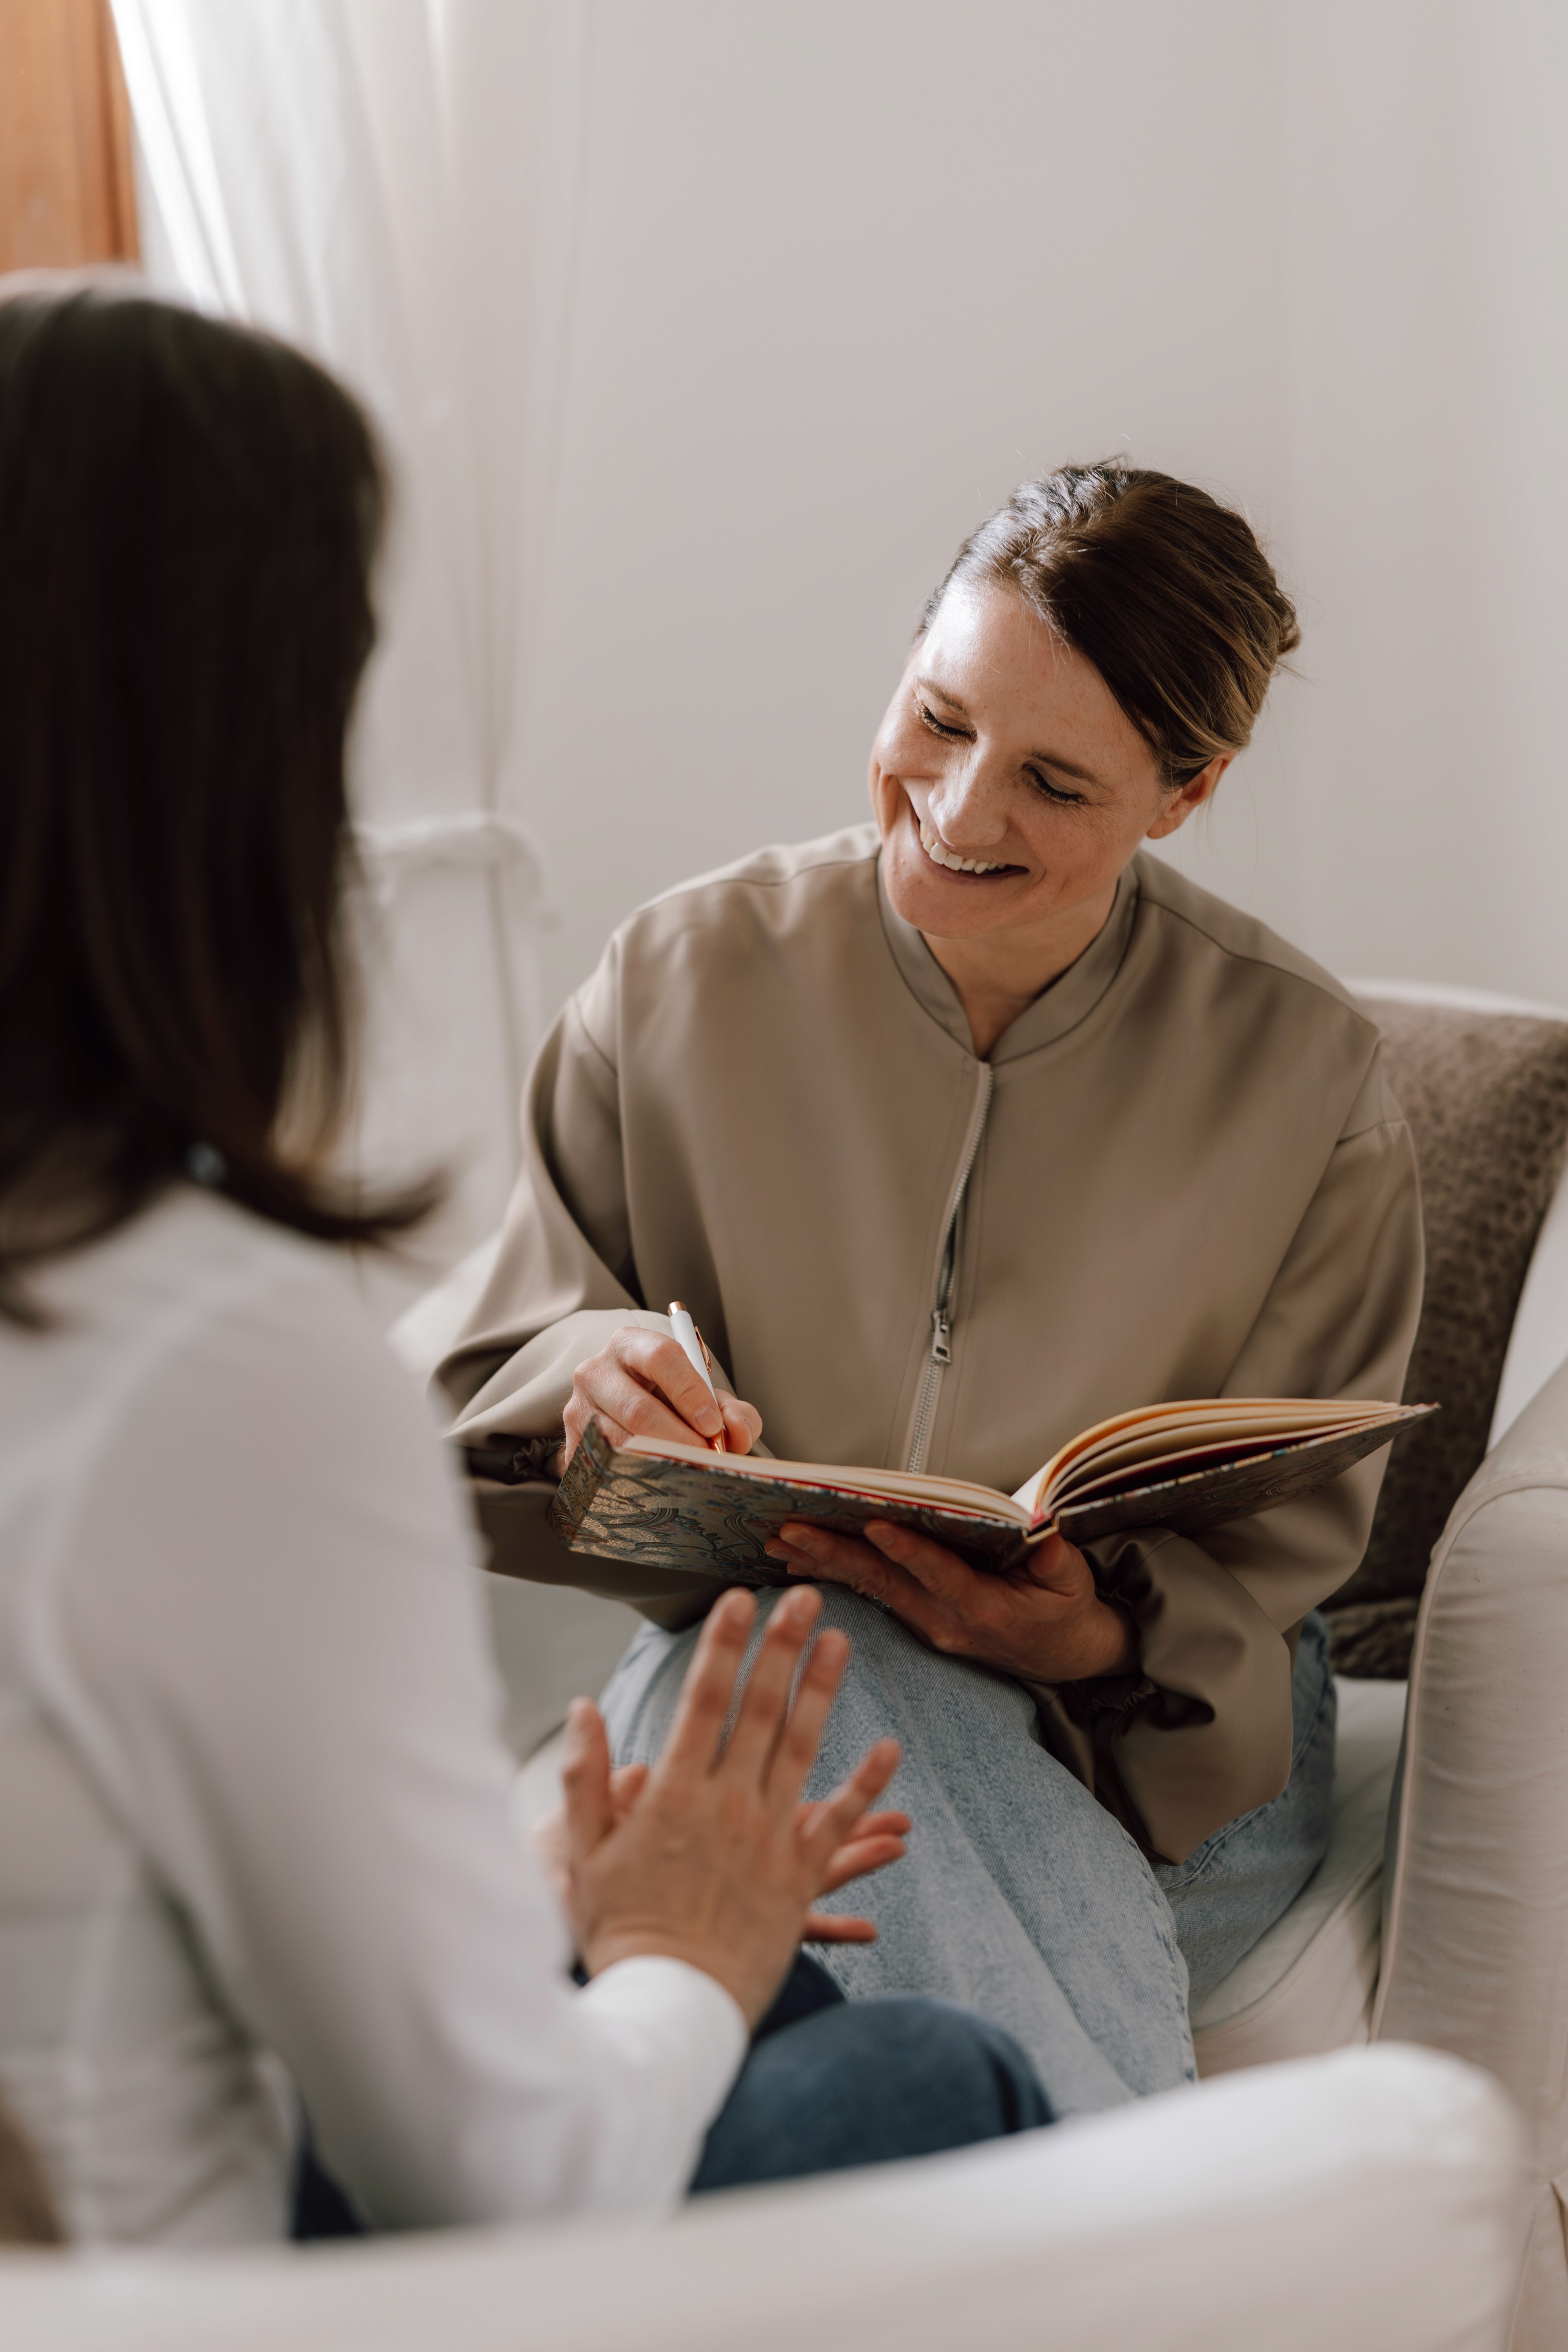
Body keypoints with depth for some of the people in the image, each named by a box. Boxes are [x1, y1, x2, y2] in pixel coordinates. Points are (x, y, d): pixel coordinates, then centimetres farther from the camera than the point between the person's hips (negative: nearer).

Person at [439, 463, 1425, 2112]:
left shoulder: (1300, 1074, -5)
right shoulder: (689, 973, -3)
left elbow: (1284, 1540, 0)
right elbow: (500, 1379, 3)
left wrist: (1102, 1636, -23)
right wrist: (599, 1373, -22)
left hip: (1166, 1744, -1)